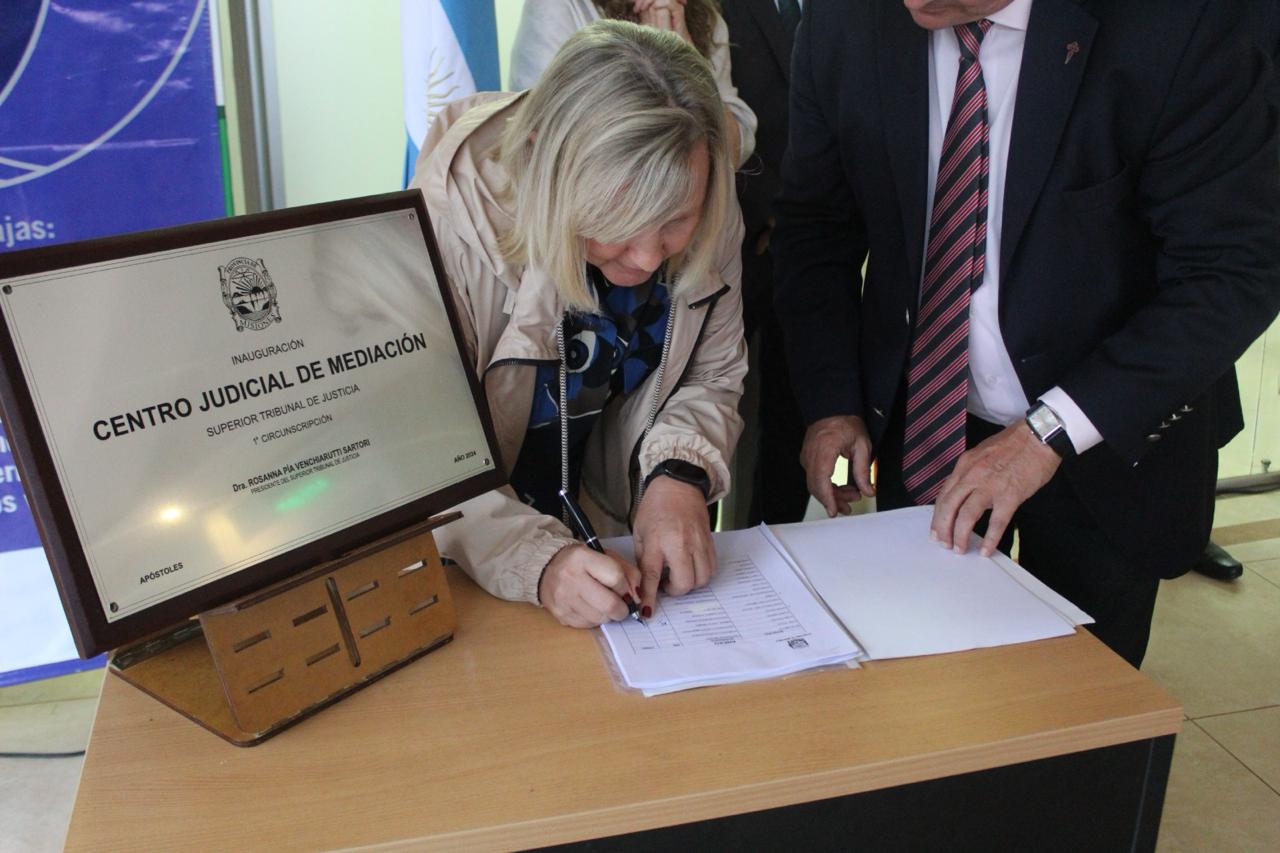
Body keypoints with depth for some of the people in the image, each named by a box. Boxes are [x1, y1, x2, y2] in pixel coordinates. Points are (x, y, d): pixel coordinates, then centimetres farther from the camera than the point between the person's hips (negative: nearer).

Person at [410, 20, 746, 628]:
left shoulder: (707, 218, -11)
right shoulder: (448, 230, -24)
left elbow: (712, 378, 2)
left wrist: (679, 474, -17)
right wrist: (535, 561, -37)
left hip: (615, 527, 3)